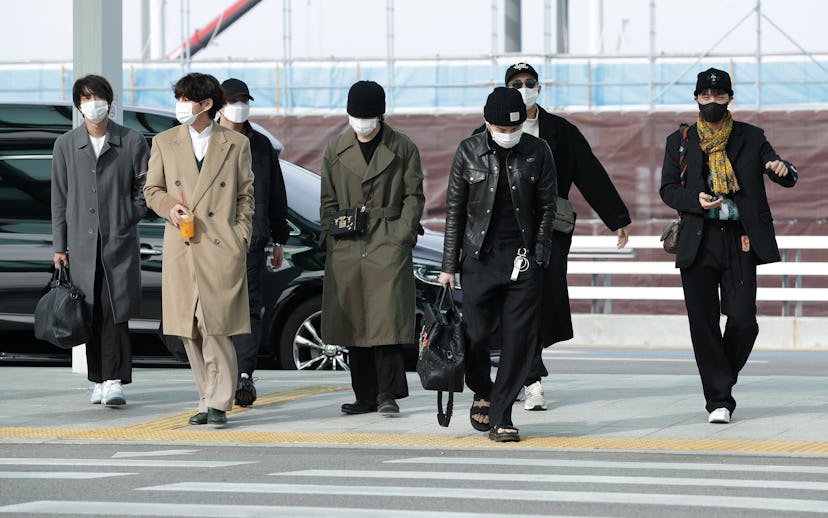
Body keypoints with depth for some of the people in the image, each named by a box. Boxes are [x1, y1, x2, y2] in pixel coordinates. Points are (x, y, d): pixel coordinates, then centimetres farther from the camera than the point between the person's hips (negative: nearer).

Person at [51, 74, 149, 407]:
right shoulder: (65, 145, 9)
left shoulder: (132, 142, 3)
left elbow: (146, 186, 10)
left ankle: (115, 382, -11)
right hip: (82, 243, 2)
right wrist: (59, 246, 7)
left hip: (120, 242, -2)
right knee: (91, 315, 4)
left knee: (116, 313, -9)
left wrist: (130, 217, 0)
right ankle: (98, 381, 12)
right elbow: (59, 199, 10)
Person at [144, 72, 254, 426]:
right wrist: (170, 208, -5)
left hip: (221, 250, -3)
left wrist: (241, 238, 1)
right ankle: (208, 401, 14)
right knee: (190, 333, 4)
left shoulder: (236, 144, 6)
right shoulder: (164, 143, 11)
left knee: (215, 328, -10)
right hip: (181, 251, 3)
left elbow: (245, 196, 10)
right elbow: (152, 191, 16)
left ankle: (218, 404, -3)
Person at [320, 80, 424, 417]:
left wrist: (402, 235, -4)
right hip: (347, 249, 3)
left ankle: (388, 393, -7)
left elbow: (413, 197, 6)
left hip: (388, 246, -3)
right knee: (352, 324, 2)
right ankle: (366, 396, 8)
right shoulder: (335, 151, 13)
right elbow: (328, 200, 17)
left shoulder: (403, 149, 6)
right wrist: (330, 234, 4)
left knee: (386, 318, -12)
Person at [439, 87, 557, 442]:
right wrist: (449, 265, 2)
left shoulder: (538, 152, 1)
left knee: (518, 339, -4)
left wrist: (538, 256, -1)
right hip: (480, 258, 0)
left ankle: (500, 418, 3)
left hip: (523, 258, 0)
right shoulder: (469, 152, 0)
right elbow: (454, 210, 4)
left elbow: (547, 207, 7)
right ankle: (483, 393, 26)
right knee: (475, 334, -4)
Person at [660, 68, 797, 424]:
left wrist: (782, 170, -20)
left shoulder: (751, 138, 10)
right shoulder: (679, 142, 12)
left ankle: (723, 379, 18)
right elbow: (667, 188, 7)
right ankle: (718, 399, 1)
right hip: (698, 243, 0)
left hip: (740, 241, 0)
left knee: (743, 320, -8)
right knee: (703, 323, -4)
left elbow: (787, 179, 5)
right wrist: (695, 199, -13)